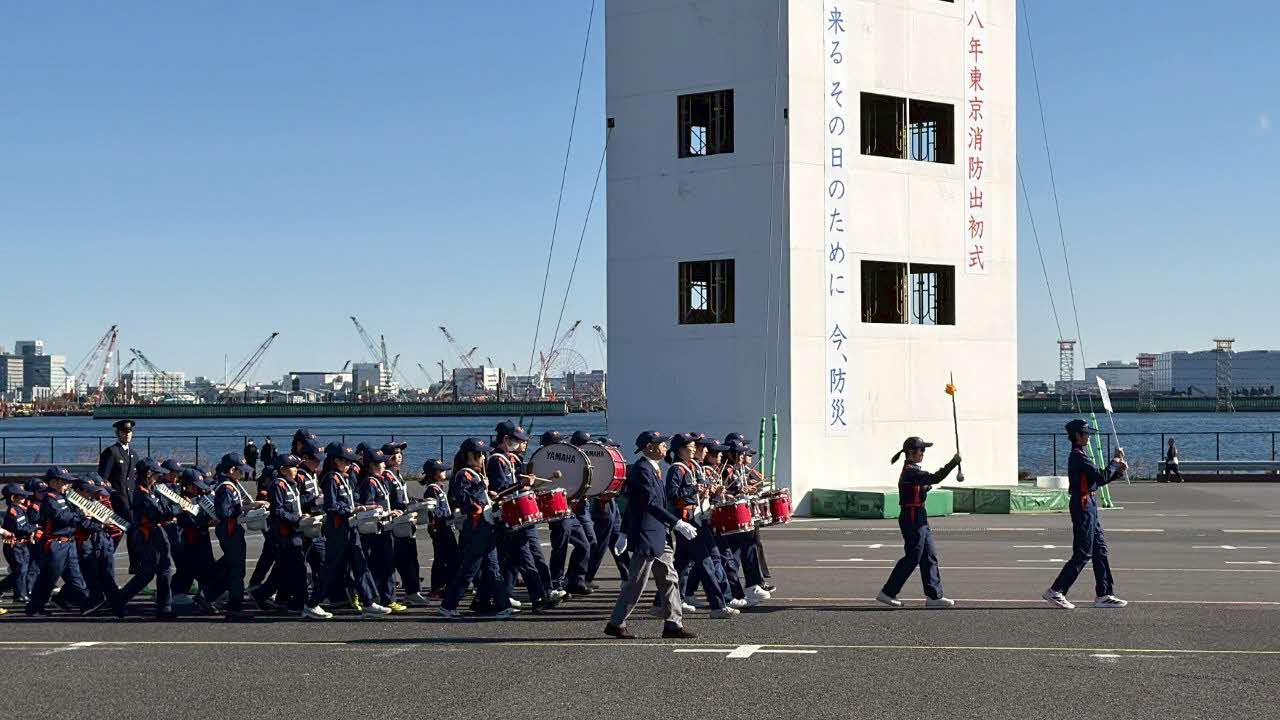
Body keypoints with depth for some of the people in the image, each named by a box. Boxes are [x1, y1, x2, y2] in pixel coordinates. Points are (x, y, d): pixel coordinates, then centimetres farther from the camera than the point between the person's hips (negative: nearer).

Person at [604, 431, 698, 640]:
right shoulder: (641, 469, -18)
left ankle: (673, 624, 12)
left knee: (669, 579, 9)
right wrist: (678, 524, -28)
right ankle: (616, 624, 8)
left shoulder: (653, 469, 13)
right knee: (636, 583, -2)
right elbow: (651, 503, -26)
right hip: (646, 536, -10)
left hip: (659, 535, 10)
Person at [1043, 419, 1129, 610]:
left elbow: (1099, 479, 18)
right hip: (1083, 506, -10)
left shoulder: (1079, 455, 16)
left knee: (1100, 550, 11)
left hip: (1089, 507, 10)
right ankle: (1056, 592, -6)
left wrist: (1118, 470, 6)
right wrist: (1115, 461, -7)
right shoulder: (1078, 456, -16)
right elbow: (1101, 477, -20)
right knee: (1083, 553, -8)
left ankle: (1104, 594, 13)